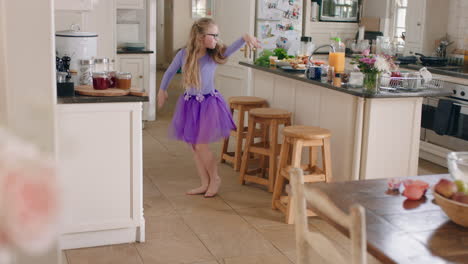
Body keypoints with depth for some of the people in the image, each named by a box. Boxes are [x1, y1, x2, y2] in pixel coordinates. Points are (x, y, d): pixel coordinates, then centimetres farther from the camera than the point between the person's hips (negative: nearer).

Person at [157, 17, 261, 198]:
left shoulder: (214, 55, -10)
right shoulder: (184, 55, -6)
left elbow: (231, 49, -30)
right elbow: (170, 72, 11)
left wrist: (245, 38, -49)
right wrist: (162, 90, 22)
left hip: (209, 104, -3)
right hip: (189, 103, 3)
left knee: (201, 146, -5)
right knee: (193, 146, 10)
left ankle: (215, 179, 19)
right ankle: (205, 183, 24)